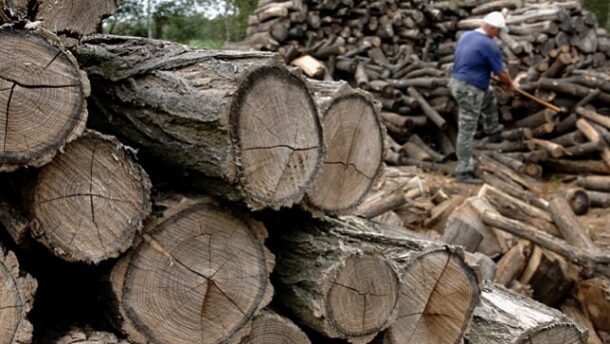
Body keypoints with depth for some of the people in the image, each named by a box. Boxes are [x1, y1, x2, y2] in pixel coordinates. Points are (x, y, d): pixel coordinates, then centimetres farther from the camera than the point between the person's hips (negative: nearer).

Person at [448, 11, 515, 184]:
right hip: (469, 90, -9)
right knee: (467, 131, -4)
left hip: (457, 81, 9)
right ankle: (464, 172, 1)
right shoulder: (489, 45, -17)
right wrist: (510, 85, 12)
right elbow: (501, 73, -9)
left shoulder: (466, 36, 7)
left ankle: (493, 132, 46)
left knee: (489, 97, 33)